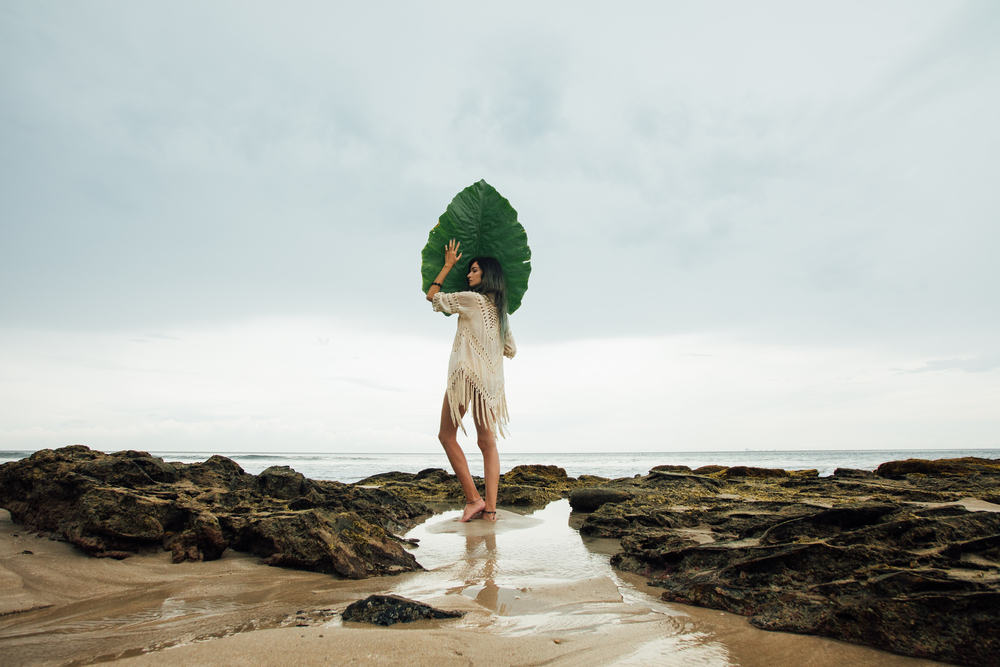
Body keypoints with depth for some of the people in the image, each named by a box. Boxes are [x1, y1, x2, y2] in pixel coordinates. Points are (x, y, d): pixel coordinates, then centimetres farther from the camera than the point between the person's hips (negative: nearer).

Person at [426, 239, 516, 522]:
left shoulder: (472, 299, -5)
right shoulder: (500, 310, 16)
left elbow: (432, 296, 5)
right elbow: (511, 350, 20)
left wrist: (448, 265, 12)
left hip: (468, 373, -7)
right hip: (492, 380, 7)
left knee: (447, 436, 4)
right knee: (487, 443, 7)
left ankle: (474, 499, -2)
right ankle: (490, 507, 2)